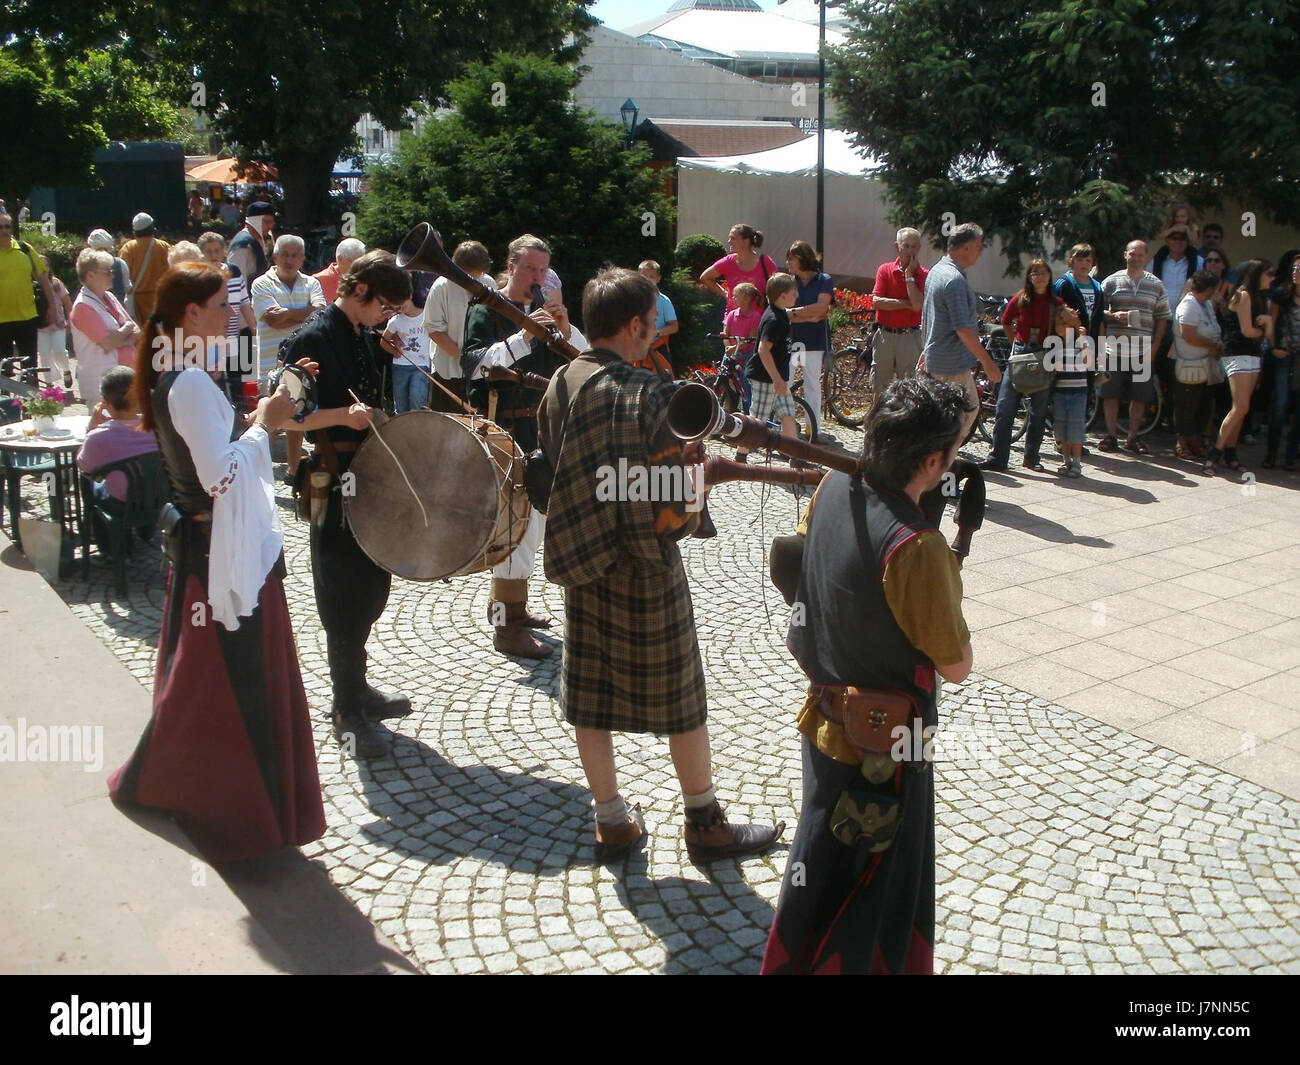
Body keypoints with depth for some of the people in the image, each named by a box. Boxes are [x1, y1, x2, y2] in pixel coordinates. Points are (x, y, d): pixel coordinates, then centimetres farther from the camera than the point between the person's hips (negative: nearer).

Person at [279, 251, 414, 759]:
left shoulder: (369, 337, 10)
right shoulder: (311, 339, -15)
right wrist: (343, 415, -31)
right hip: (335, 484, -8)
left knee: (373, 586, 17)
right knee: (343, 597, 1)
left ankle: (355, 685, 34)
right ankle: (348, 710, 14)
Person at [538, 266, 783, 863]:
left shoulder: (558, 384, 1)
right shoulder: (647, 395, -21)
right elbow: (673, 511, -21)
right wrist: (696, 474, -1)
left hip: (577, 561, 7)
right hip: (642, 568, -6)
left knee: (589, 695, 13)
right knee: (681, 698, 9)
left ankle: (611, 822, 27)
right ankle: (705, 825, 23)